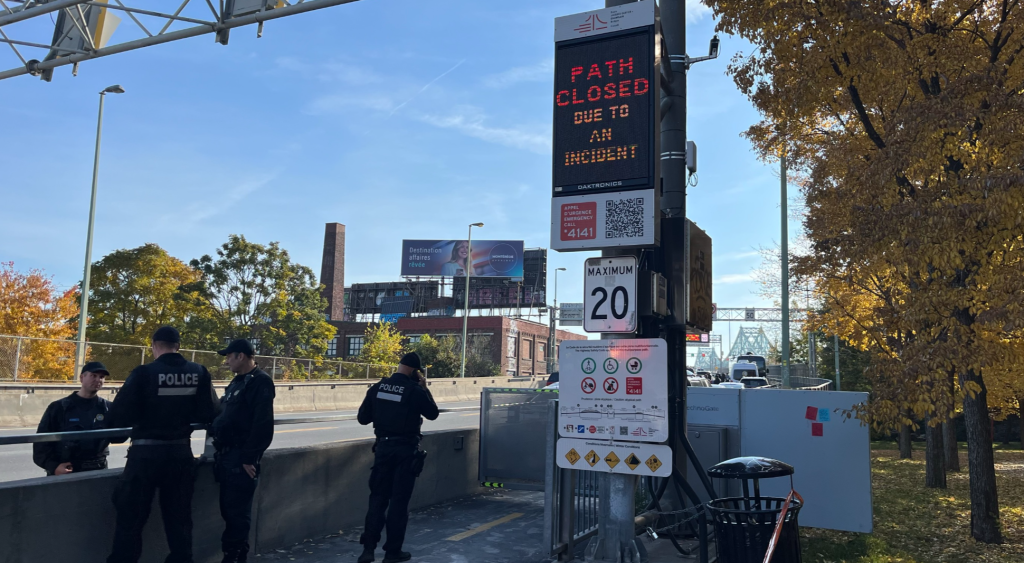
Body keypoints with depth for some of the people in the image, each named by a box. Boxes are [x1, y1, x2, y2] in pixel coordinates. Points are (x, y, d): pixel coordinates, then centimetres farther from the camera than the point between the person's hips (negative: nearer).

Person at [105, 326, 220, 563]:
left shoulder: (144, 373, -12)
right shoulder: (199, 373, -1)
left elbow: (120, 416, -12)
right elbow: (208, 414, 2)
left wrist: (109, 419, 11)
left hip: (146, 453, -4)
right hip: (181, 452, 4)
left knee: (130, 518, 9)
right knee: (179, 517, 15)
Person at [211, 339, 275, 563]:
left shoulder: (260, 382, -14)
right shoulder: (237, 382, 16)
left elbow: (263, 424, -20)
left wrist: (249, 457, -22)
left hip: (241, 457, -9)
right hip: (227, 454, 9)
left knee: (237, 512, -3)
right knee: (229, 509, 14)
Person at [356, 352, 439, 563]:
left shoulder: (377, 388, 0)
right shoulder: (415, 390, -13)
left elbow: (363, 418, 5)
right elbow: (433, 414, 2)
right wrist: (424, 389, 5)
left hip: (383, 447, 4)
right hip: (406, 450, -4)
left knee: (378, 497, 12)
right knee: (399, 500, 5)